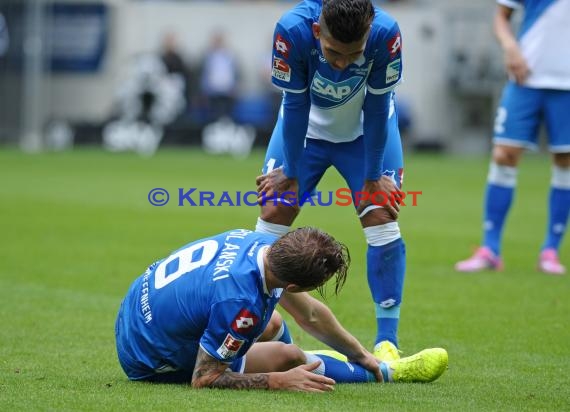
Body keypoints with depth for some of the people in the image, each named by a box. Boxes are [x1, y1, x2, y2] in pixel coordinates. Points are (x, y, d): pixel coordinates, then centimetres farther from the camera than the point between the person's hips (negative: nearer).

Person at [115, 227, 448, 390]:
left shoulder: (260, 243, -14)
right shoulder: (241, 303, -39)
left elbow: (309, 314, 4)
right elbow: (203, 380, -26)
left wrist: (363, 355, 13)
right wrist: (279, 381, -25)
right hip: (153, 364, -8)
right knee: (287, 357, -10)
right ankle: (386, 373, 11)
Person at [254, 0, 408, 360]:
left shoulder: (386, 33, -37)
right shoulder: (292, 30, -37)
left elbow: (376, 109, -22)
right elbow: (296, 107, -22)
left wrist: (373, 178, -13)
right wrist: (290, 172, -12)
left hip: (366, 128, 0)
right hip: (307, 125, 0)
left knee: (381, 218, -11)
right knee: (274, 212, -5)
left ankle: (387, 341, -5)